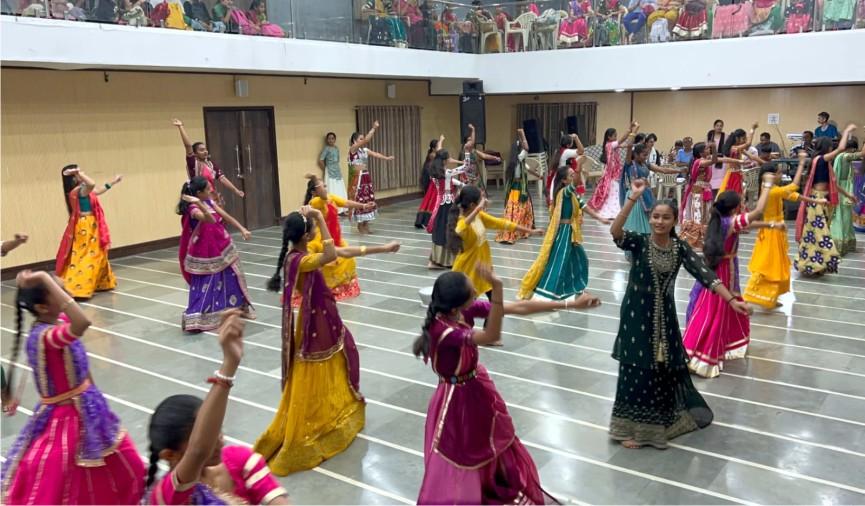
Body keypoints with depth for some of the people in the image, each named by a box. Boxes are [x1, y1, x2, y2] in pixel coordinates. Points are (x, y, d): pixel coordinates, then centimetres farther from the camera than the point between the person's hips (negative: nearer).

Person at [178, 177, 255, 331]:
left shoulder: (208, 202, 2)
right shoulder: (193, 209, -24)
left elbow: (225, 216, 8)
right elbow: (210, 220, -43)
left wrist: (242, 229, 7)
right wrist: (199, 203, -56)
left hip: (221, 247, 8)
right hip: (206, 252, -8)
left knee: (231, 279, 20)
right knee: (206, 285, -4)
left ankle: (237, 307, 38)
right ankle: (194, 320, 3)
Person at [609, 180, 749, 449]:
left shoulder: (680, 247, -2)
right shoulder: (639, 242, -12)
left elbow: (704, 274, -9)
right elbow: (615, 232, -31)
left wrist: (731, 300, -19)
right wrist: (633, 198, -38)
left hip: (664, 315, 4)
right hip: (637, 315, -3)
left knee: (668, 367, 17)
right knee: (638, 369, 2)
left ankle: (668, 417, 41)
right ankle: (633, 427, 18)